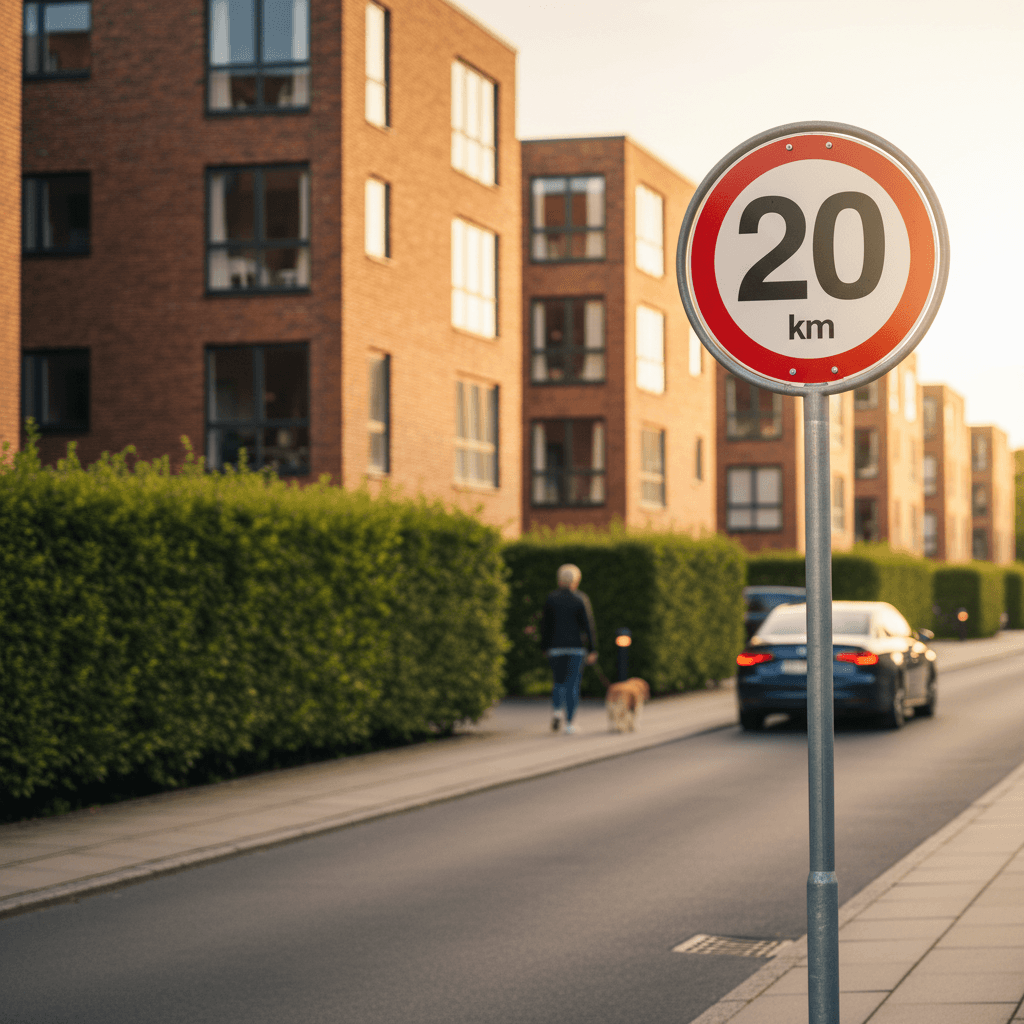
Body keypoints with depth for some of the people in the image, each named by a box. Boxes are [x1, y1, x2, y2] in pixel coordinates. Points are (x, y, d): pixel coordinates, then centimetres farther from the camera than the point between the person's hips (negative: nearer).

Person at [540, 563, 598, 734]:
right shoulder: (581, 599, -5)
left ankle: (557, 709, -12)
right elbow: (589, 625, -7)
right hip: (576, 646, -1)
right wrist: (592, 650, -3)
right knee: (572, 684, 4)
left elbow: (545, 625, 3)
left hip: (556, 648, 1)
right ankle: (569, 722, 0)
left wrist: (545, 648, 12)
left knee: (559, 683, 14)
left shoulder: (551, 598, 0)